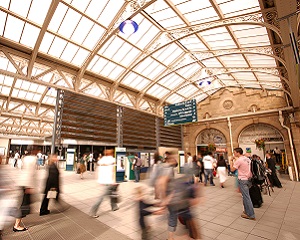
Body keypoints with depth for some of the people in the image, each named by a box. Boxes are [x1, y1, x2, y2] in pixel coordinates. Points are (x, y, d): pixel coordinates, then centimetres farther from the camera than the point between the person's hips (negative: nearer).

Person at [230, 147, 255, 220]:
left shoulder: (239, 160, -17)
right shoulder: (247, 159, 8)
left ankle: (251, 215, 5)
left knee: (246, 197, -1)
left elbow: (232, 169, -11)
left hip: (242, 180, -8)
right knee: (246, 196, 17)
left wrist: (231, 161, -2)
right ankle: (246, 211, 26)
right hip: (248, 179, 8)